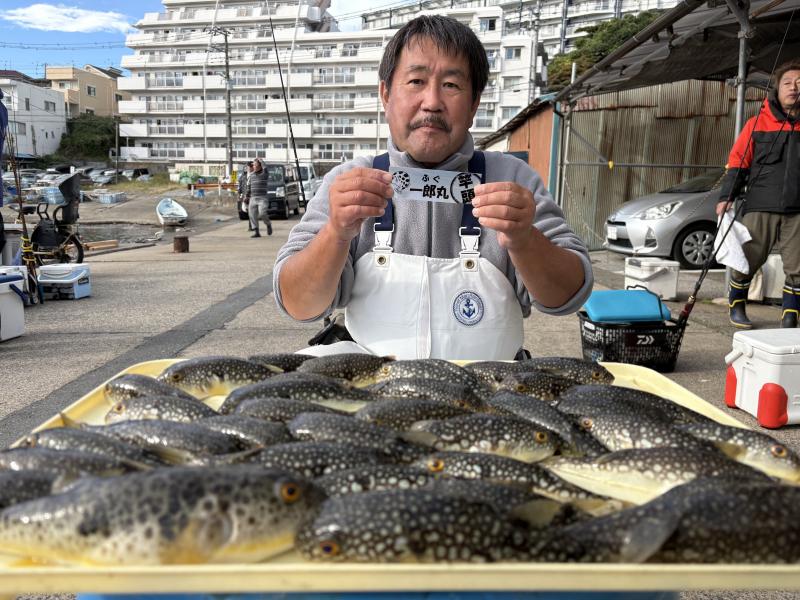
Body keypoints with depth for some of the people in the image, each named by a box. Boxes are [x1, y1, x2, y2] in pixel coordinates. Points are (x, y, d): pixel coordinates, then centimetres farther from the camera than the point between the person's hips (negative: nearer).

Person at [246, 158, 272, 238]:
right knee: (252, 215, -3)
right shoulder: (251, 175, 12)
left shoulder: (264, 173, -1)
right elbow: (248, 187, 17)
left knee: (262, 213, -18)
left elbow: (265, 167, -23)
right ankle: (256, 232, 1)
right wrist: (247, 198, 15)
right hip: (253, 198, 4)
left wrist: (260, 160, -7)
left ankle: (268, 224, 10)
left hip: (262, 198, -4)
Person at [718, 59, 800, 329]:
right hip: (760, 208, -2)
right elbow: (737, 162, 2)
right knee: (747, 261, 4)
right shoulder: (758, 123, 4)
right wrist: (726, 197, -6)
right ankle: (736, 307, 24)